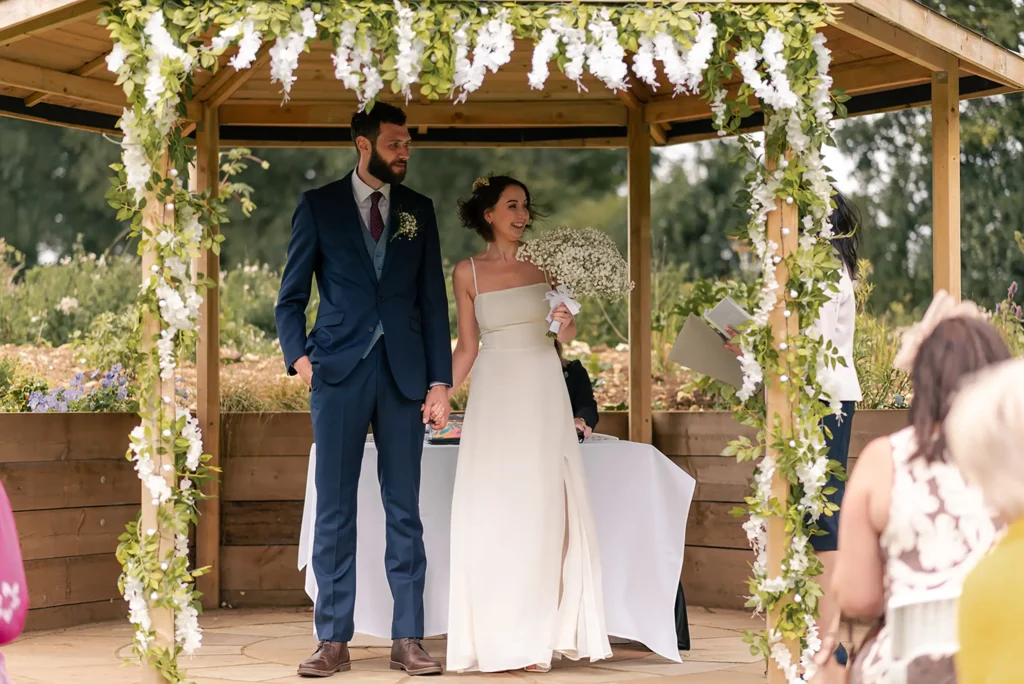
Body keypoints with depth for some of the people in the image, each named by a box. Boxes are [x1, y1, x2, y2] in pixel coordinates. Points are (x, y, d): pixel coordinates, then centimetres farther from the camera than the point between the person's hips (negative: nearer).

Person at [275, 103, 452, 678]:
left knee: (405, 510, 3)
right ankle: (334, 641, 5)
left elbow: (433, 301, 9)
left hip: (404, 373, 2)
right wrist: (298, 356, -9)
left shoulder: (419, 211, 11)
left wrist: (440, 382, 2)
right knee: (335, 510, 0)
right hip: (339, 372, -1)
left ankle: (409, 640, 7)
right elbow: (291, 297, 7)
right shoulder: (319, 206, 5)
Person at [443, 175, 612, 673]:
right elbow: (467, 346, 8)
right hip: (494, 394, -1)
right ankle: (494, 638, 4)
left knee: (541, 510, 1)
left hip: (543, 392, 1)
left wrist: (566, 323, -11)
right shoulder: (467, 272, 4)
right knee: (491, 512, -2)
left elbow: (567, 336, 11)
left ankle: (537, 635, 7)